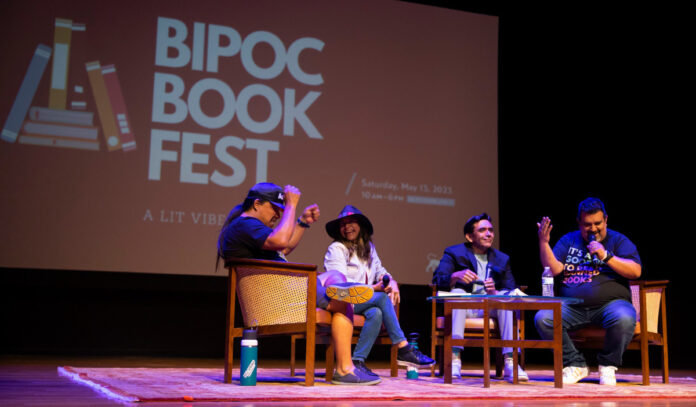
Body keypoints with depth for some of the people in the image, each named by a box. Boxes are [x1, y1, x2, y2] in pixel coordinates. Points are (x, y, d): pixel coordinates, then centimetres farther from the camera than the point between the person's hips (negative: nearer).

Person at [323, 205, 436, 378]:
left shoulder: (368, 247, 22)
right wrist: (373, 288, -22)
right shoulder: (336, 249, -1)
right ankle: (403, 349, -27)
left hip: (364, 301, 6)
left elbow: (380, 271, 16)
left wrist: (392, 283, -10)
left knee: (376, 313, -30)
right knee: (382, 298, -28)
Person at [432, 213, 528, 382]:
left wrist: (495, 293, -18)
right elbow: (438, 279, -8)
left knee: (510, 295, -26)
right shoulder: (454, 253, 8)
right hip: (463, 306, -2)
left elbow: (511, 289, 5)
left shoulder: (502, 259, 18)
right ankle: (454, 359, -40)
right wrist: (456, 276, -30)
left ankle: (510, 363, -34)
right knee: (458, 292, -33)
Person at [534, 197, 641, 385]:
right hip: (571, 306, 2)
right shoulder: (568, 241, 17)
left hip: (610, 303, -2)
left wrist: (606, 256, -12)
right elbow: (554, 269, 3)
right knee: (542, 318, -24)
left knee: (624, 319, -36)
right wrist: (544, 243, -9)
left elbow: (635, 271, -2)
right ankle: (576, 365, -6)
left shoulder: (618, 240, 12)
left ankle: (607, 365, -8)